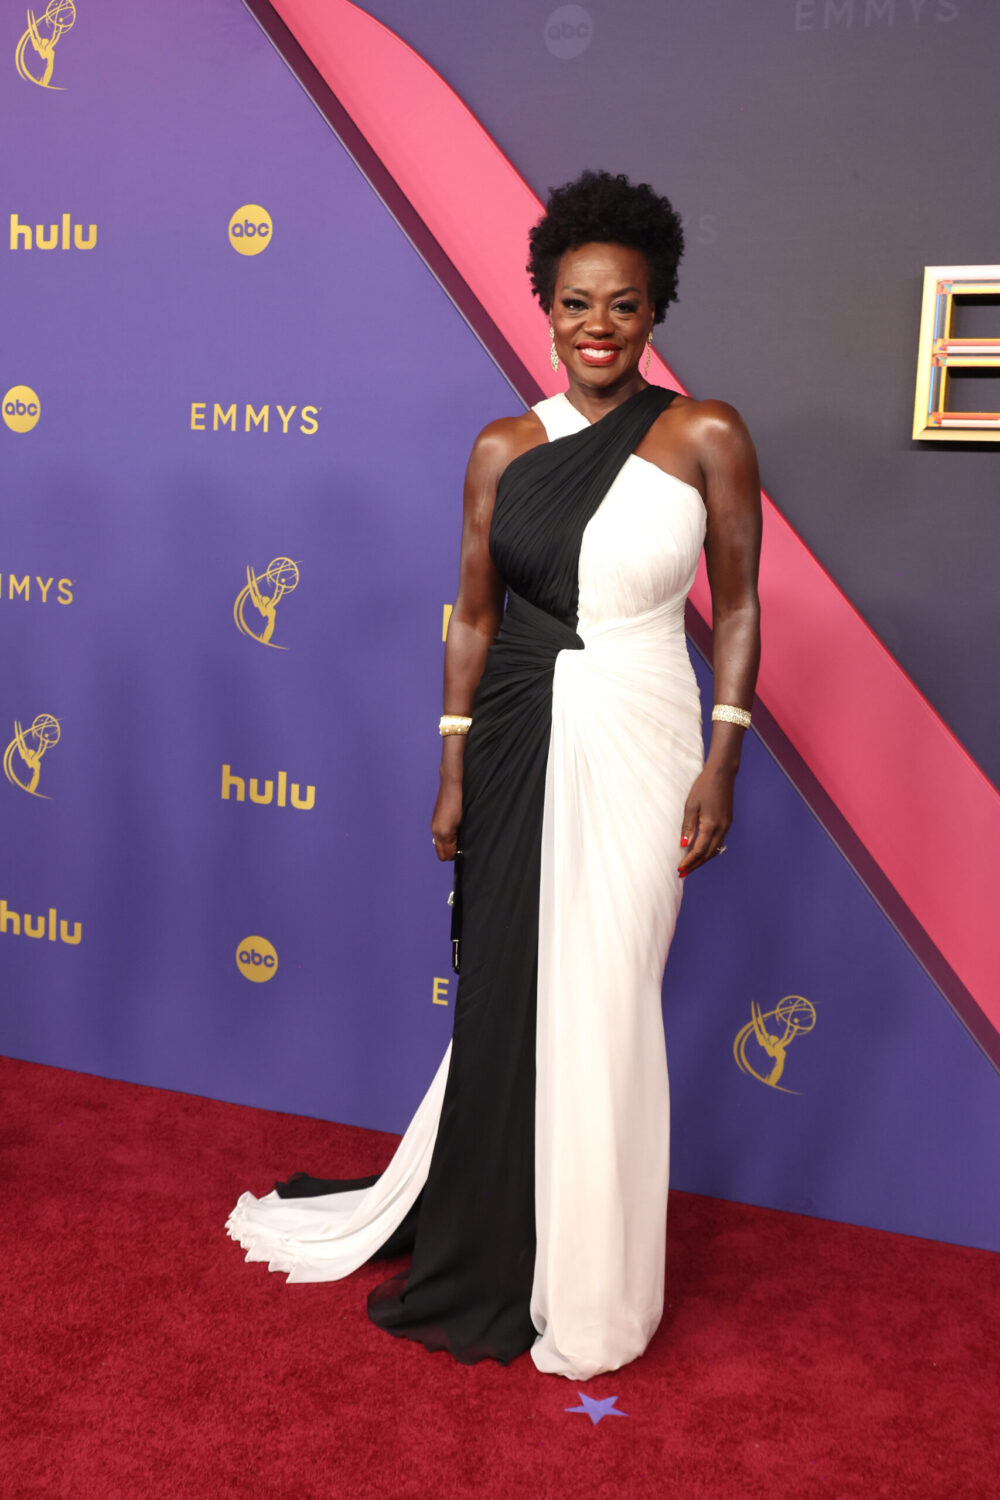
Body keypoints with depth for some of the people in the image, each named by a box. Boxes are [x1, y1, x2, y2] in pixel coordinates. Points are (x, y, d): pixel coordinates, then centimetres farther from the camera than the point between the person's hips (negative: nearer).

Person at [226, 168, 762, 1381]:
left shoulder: (706, 438, -4)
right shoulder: (502, 449, 4)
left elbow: (739, 608, -1)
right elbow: (472, 615, 7)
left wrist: (720, 766, -6)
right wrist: (453, 771, 5)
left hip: (637, 745, -2)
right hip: (519, 741, 3)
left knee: (600, 1012, 3)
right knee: (505, 996, 11)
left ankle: (588, 1293, 25)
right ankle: (487, 1258, 35)